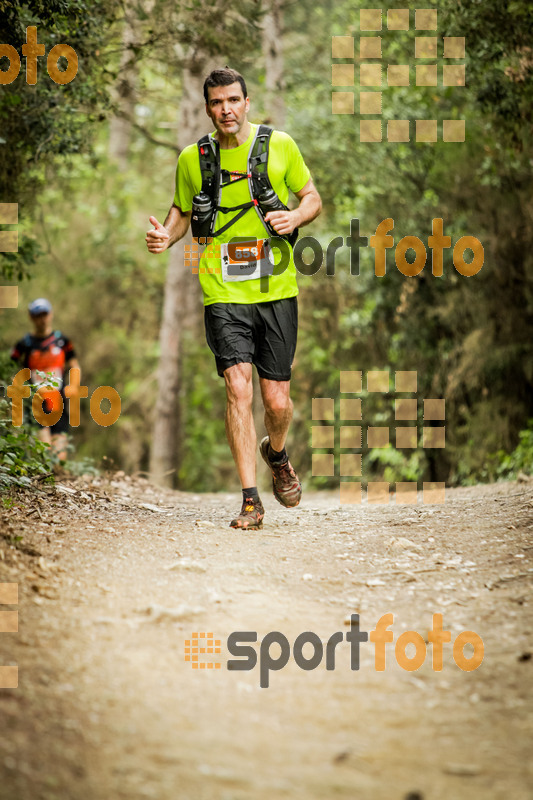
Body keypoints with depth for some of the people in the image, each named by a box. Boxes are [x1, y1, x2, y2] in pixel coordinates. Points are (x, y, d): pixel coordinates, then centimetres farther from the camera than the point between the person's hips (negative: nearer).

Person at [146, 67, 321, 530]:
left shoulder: (279, 145, 2)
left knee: (277, 401, 2)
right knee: (238, 389, -15)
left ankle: (276, 454, 38)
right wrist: (166, 237, -2)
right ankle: (250, 500, -9)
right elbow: (183, 210, 19)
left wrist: (294, 218, -12)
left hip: (276, 289, 0)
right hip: (224, 295, 0)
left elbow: (313, 198, 11)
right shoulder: (192, 159, 5)